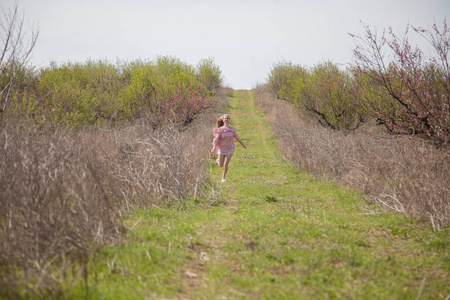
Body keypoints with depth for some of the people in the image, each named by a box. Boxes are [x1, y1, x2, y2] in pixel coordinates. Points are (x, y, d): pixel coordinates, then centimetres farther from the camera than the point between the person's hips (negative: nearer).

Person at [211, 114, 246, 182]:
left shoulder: (232, 129, 4)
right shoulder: (220, 130, -3)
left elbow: (236, 137, 19)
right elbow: (216, 139, -7)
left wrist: (243, 144, 26)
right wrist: (214, 148, -21)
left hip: (230, 148, 1)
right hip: (222, 148, -1)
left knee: (226, 163, -15)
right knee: (220, 165, 3)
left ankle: (223, 178, -2)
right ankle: (219, 159, 40)